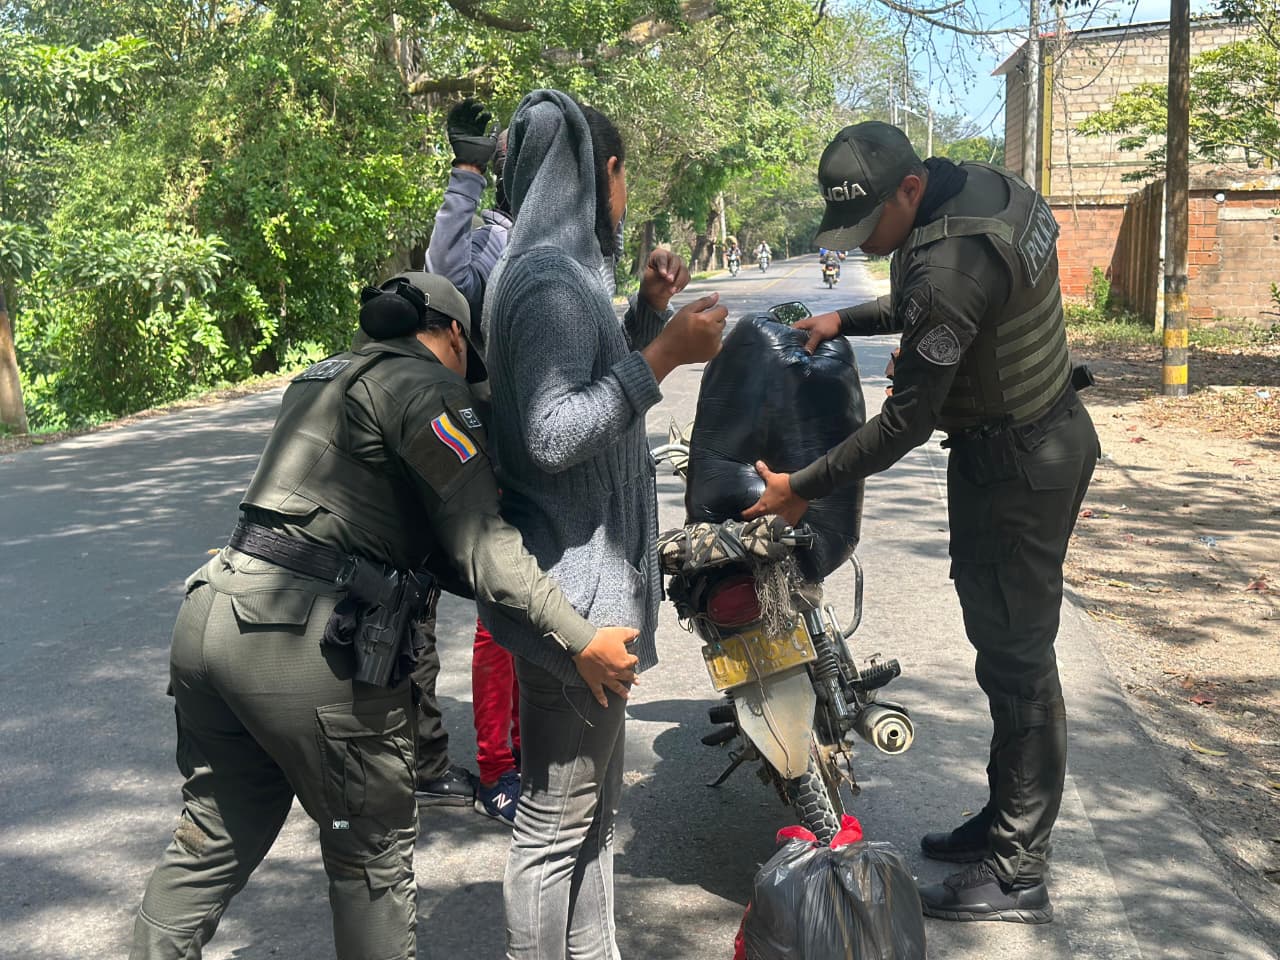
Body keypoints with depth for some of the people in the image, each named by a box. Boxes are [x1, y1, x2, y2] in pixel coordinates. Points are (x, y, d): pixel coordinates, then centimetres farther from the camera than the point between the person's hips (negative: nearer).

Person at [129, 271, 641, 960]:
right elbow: (479, 543, -14)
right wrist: (581, 643, -14)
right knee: (373, 855, 10)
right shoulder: (427, 387, -5)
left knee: (212, 843, 21)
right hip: (304, 645, -8)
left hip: (215, 613, 9)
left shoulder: (322, 378, 22)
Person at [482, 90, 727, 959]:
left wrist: (648, 313, 14)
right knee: (557, 816, 3)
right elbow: (552, 435, -25)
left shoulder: (566, 269, 13)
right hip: (572, 585, -11)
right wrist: (665, 355, -23)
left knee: (592, 795, 21)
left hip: (589, 575, 11)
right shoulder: (549, 282, -18)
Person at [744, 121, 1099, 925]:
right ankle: (1009, 819, 33)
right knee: (1004, 641, 18)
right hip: (1040, 439, 10)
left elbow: (907, 421, -25)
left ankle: (1018, 874, 11)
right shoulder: (981, 187, 2)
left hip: (1017, 466, -10)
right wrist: (844, 320, 10)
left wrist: (802, 488, -16)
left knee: (1016, 655, -2)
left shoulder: (950, 260, -29)